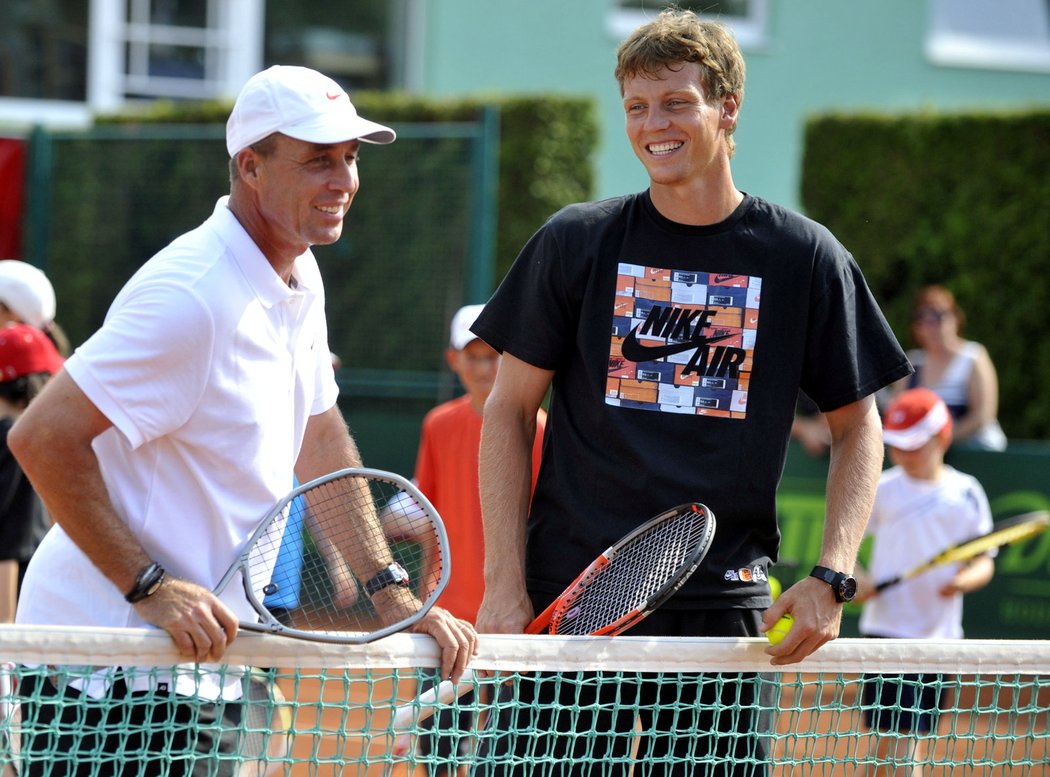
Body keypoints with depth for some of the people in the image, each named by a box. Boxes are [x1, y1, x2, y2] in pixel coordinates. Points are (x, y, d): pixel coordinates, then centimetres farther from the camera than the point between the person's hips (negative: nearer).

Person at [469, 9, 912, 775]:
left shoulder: (807, 258, 3)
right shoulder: (574, 244, 3)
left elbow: (858, 427, 10)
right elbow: (509, 410, 7)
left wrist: (831, 579, -3)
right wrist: (504, 587, -2)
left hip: (722, 612, 0)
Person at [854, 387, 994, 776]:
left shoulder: (966, 493, 3)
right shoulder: (883, 489, -1)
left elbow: (984, 561, 5)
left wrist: (965, 580, -17)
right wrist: (856, 578, -14)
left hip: (940, 635, 2)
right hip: (888, 627, -2)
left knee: (915, 735, 10)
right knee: (891, 738, -9)